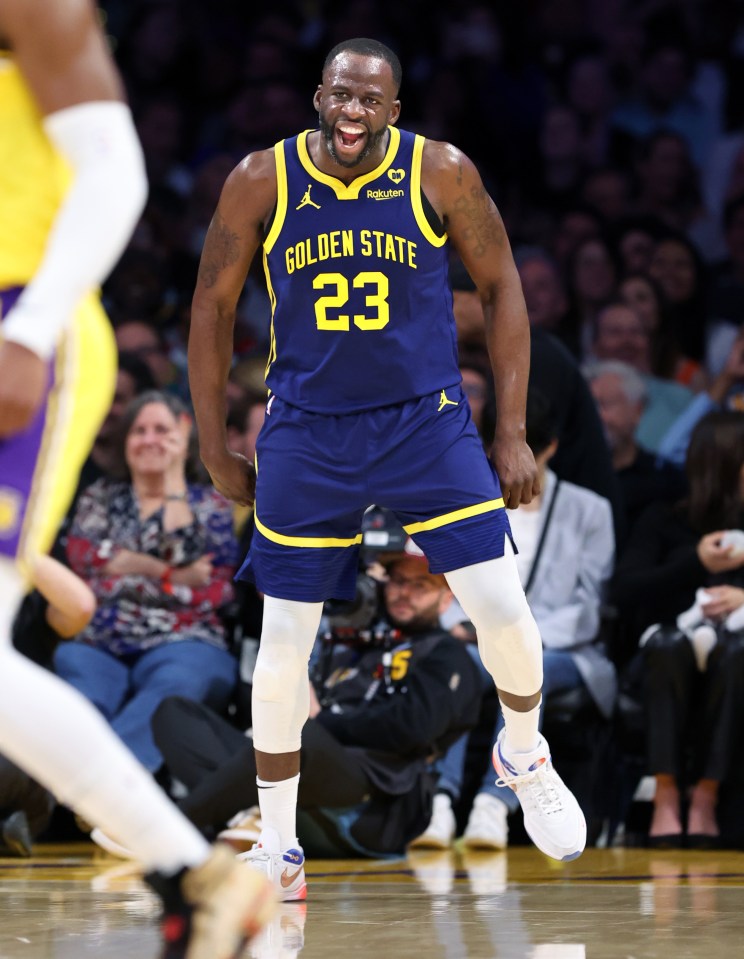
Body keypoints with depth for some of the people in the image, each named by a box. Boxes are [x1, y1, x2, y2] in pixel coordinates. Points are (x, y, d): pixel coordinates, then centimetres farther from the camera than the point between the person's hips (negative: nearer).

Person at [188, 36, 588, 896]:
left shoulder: (441, 174, -9)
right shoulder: (261, 182, -7)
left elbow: (501, 288, 1)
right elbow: (213, 307, 4)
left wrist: (512, 433, -2)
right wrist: (214, 450, 4)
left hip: (426, 422, -1)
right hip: (305, 434, 1)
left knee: (503, 612, -9)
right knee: (283, 648, 2)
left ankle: (523, 754, 23)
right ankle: (277, 847, 17)